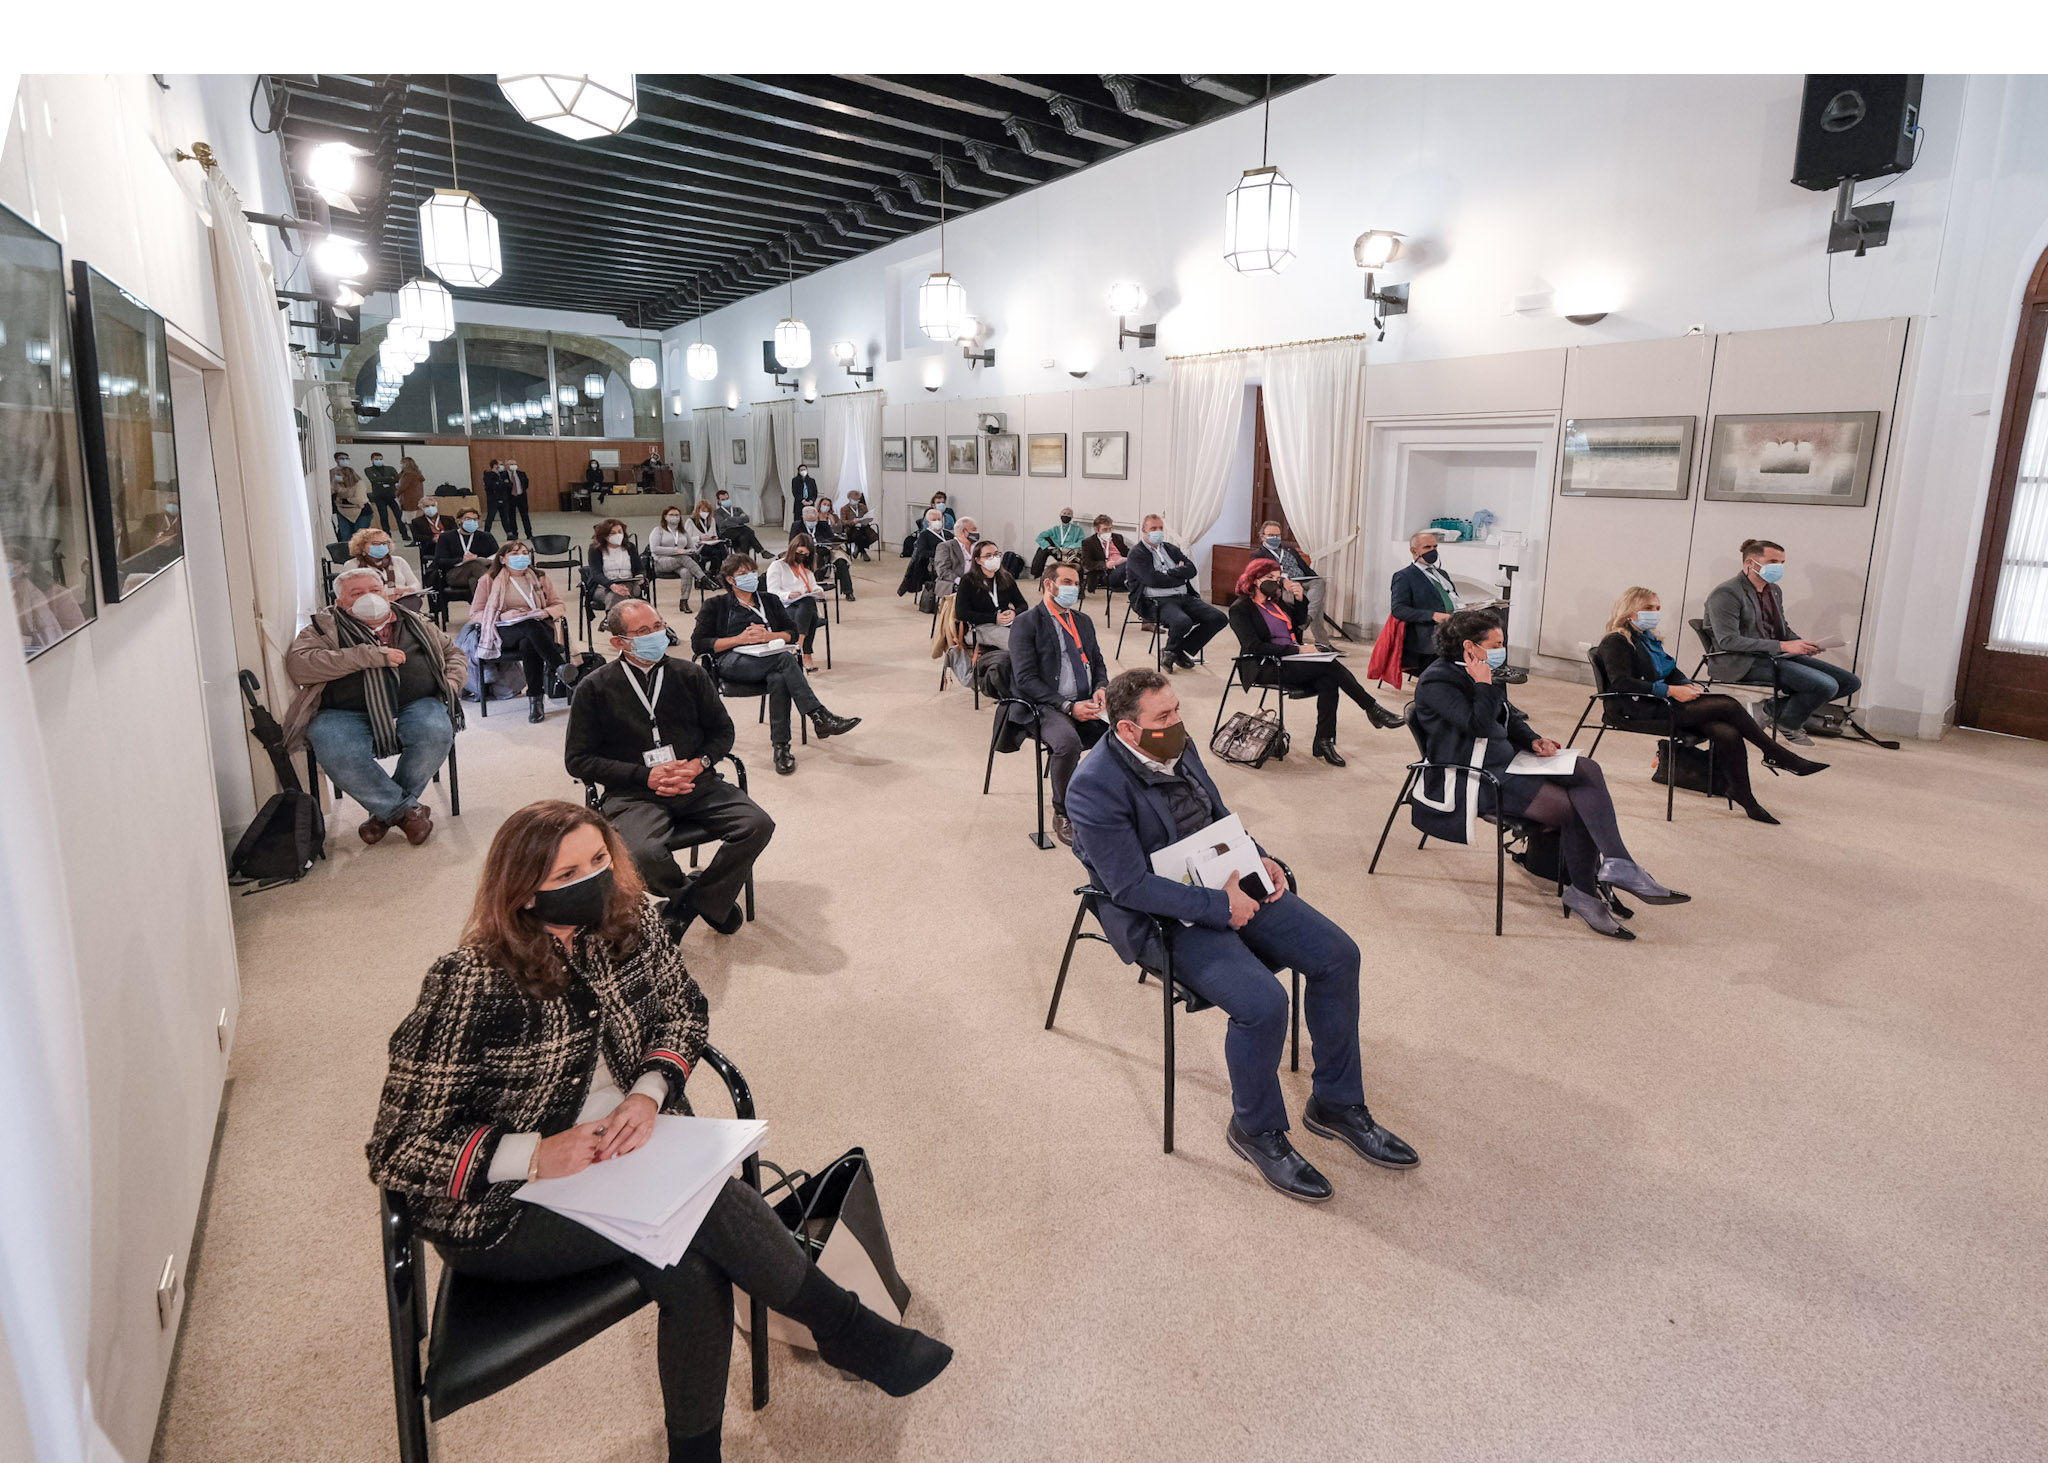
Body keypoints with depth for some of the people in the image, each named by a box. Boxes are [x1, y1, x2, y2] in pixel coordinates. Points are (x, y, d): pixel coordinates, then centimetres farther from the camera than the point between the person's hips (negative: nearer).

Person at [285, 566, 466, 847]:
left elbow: (454, 654, 33)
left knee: (437, 731, -32)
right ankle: (408, 809, -17)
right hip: (347, 715, -2)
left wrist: (452, 683, 8)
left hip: (414, 707, 2)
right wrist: (370, 656, -12)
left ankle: (386, 809, -9)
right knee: (335, 749, -35)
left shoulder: (416, 624, 23)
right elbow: (298, 665, -8)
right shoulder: (325, 628, 11)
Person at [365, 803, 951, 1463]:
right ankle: (844, 1329, -9)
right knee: (701, 1198, -28)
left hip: (624, 1146, 4)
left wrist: (648, 1093, -11)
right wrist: (535, 1154, -26)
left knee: (693, 1270, -27)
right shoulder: (468, 987, -21)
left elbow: (684, 1009, 9)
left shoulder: (630, 922, -7)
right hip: (504, 1205, -4)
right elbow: (396, 1152, -16)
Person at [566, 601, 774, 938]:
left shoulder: (689, 674, 11)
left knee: (758, 825, -20)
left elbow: (722, 730, 17)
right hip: (633, 793, -3)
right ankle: (685, 893, 3)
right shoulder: (595, 688, 3)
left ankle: (695, 900, -1)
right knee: (643, 853, -33)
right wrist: (646, 776, -9)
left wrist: (699, 764, -5)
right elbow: (578, 759, 2)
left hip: (697, 783, 3)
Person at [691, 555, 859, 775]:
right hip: (733, 662, -3)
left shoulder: (769, 600, 25)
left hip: (768, 661, 3)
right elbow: (698, 644, 4)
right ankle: (820, 717, -42)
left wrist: (767, 636, -3)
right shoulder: (716, 605, 15)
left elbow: (793, 633, 18)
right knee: (784, 659, -34)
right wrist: (740, 639, -6)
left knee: (779, 679, -38)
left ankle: (781, 747, -40)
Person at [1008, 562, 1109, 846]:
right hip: (1046, 707, -6)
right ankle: (1063, 814, -15)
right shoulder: (1025, 623, -1)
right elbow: (1026, 679, -10)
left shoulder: (1083, 621, 21)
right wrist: (1068, 706, -19)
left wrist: (1101, 688, -2)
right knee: (1068, 742, -37)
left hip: (1086, 704, 6)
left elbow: (1098, 664, 24)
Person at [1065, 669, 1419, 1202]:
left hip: (1229, 887, 8)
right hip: (1165, 919, -8)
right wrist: (1219, 905, -22)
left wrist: (1260, 858, 3)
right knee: (1263, 1002, -27)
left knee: (1338, 955, -3)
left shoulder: (1178, 745, 5)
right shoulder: (1095, 787, -21)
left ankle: (1336, 1103, 15)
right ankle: (1256, 1129, 3)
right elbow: (1131, 886, -23)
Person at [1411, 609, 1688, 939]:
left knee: (1587, 770, -12)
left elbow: (1510, 717, 22)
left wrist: (1533, 740, 5)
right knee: (1574, 807, -18)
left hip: (1503, 759, 9)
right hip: (1471, 778, -9)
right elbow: (1479, 725, -25)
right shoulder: (1437, 682, -14)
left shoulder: (1482, 672, 14)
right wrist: (1484, 685, -16)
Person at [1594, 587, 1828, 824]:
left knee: (1727, 733, -19)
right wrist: (1670, 691, -21)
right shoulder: (1616, 642, -4)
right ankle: (1778, 755, -5)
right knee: (1727, 705, -19)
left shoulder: (1650, 639, 23)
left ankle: (1743, 796, -15)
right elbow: (1621, 682, -18)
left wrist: (1689, 685, -2)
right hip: (1639, 710, -8)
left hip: (1664, 703, 8)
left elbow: (1673, 673, 22)